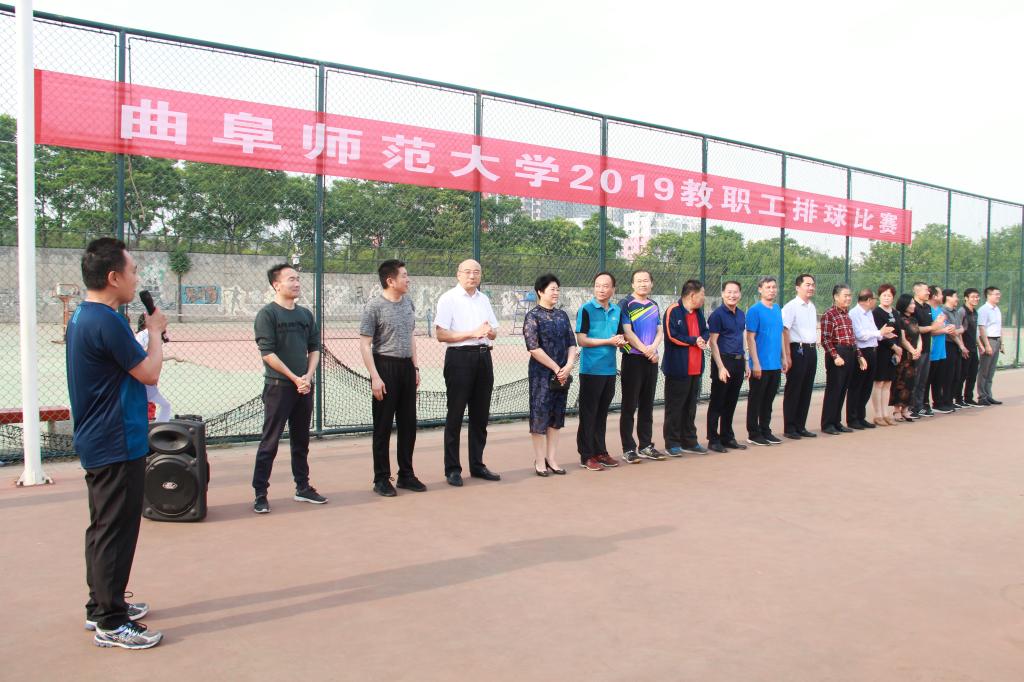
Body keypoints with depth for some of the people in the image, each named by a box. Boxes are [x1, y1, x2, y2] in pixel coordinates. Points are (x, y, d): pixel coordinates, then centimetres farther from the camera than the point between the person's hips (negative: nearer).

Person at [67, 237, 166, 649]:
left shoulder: (83, 317, 10)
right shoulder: (106, 321, -22)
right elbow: (150, 372, -15)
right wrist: (156, 330, -3)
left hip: (99, 444, 11)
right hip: (117, 446, -11)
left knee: (104, 529, 19)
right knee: (116, 532, -2)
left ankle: (102, 607, 31)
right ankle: (111, 623, 8)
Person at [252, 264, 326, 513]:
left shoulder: (306, 314, 12)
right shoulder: (267, 313, -7)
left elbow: (315, 347, 13)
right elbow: (267, 352, -13)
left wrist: (308, 376, -3)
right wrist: (294, 378, -14)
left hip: (305, 386, 6)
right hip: (278, 386, -6)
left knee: (301, 440, 14)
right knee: (270, 442, -2)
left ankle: (303, 488, 25)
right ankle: (260, 494, 6)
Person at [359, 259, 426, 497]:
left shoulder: (408, 303, 10)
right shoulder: (374, 306, -10)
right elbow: (365, 344, -12)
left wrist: (415, 367, 15)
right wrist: (375, 377, -18)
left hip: (407, 366, 7)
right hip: (385, 366, -6)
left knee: (408, 424, 12)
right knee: (383, 426, 1)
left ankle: (406, 475, 24)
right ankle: (381, 479, 12)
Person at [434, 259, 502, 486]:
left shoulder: (484, 299, 16)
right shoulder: (448, 298, -4)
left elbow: (494, 333, 20)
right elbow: (441, 334, -12)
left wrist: (489, 331, -4)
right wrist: (472, 333, -16)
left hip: (483, 357, 6)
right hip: (459, 358, -6)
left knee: (480, 414, 12)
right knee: (455, 415, -1)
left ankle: (477, 465, 23)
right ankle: (452, 469, 7)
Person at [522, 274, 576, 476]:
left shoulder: (562, 315, 11)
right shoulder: (533, 316, -7)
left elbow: (572, 343, 10)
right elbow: (534, 348, -14)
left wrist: (568, 365, -7)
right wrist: (556, 368, -13)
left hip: (562, 374, 6)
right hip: (541, 373, -6)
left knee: (557, 415, 9)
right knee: (540, 414, -1)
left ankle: (552, 459, 18)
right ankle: (540, 461, 8)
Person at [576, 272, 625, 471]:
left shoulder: (617, 311, 12)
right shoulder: (586, 309, -6)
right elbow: (581, 340, -12)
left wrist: (621, 341, -3)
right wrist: (609, 341, -14)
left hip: (609, 370, 6)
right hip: (591, 370, -6)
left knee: (602, 413, 13)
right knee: (588, 413, -1)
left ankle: (600, 452, 22)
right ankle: (586, 456, 6)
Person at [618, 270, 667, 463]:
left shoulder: (654, 305, 13)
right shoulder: (626, 304, -5)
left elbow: (659, 331, 10)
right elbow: (627, 332, -12)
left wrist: (653, 348, -10)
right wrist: (645, 350, -16)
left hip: (652, 360, 6)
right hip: (633, 359, -6)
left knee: (647, 404, 11)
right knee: (629, 406, -2)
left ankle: (646, 446, 19)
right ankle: (628, 449, 2)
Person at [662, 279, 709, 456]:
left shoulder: (698, 312, 15)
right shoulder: (673, 311, -12)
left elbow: (705, 331, 18)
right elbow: (672, 335, -19)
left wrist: (703, 340, -5)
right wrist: (694, 341, -12)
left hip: (695, 368, 8)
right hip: (678, 367, -8)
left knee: (691, 406, 14)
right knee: (675, 407, 0)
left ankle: (689, 441, 23)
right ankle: (672, 443, 7)